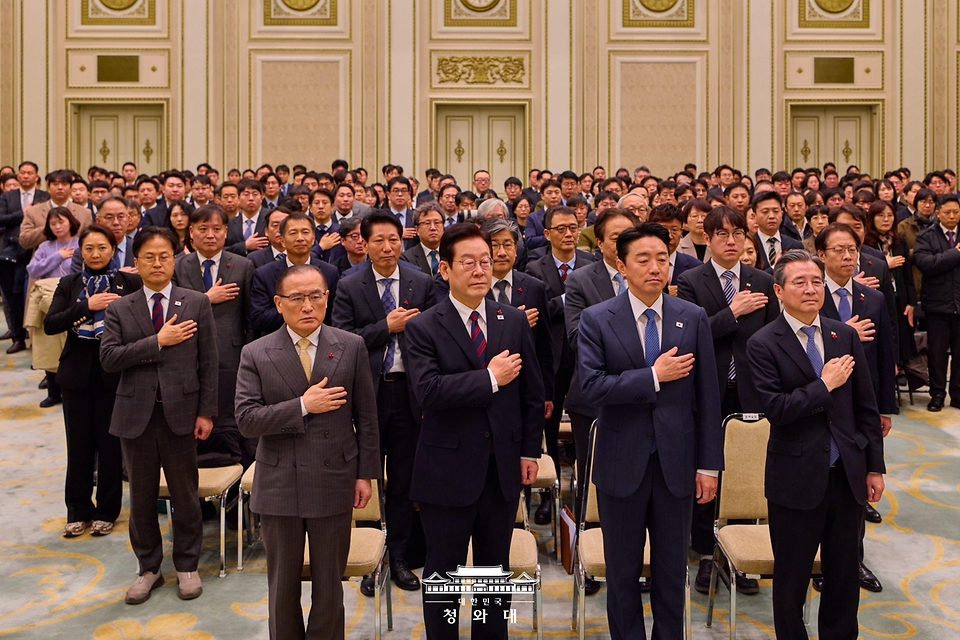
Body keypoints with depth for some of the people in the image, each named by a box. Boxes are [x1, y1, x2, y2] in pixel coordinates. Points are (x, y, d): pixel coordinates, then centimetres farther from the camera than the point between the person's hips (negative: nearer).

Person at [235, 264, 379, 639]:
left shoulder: (352, 347, -1)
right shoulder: (256, 354, -2)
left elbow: (366, 417, 2)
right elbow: (246, 420, -10)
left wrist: (366, 473, 0)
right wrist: (302, 406, -19)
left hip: (333, 484, 0)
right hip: (278, 487, 0)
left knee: (329, 586, 12)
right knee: (282, 586, 16)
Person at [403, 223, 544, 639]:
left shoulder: (514, 321, 4)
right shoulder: (423, 328, -8)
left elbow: (532, 392, 8)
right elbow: (429, 389, -24)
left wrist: (530, 450, 5)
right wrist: (489, 378, -23)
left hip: (503, 467, 4)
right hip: (448, 470, -3)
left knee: (496, 570, 19)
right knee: (442, 573, 13)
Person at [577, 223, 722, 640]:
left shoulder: (693, 318, 0)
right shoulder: (597, 319, -5)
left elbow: (707, 396, 1)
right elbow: (591, 387, -16)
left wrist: (709, 464, 0)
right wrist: (654, 376, -18)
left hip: (676, 463, 1)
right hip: (622, 463, -1)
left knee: (672, 570, 14)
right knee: (622, 571, 14)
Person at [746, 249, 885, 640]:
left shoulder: (845, 336, 4)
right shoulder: (763, 344, -10)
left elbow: (866, 406, 7)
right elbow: (775, 408, -20)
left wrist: (875, 466, 7)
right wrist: (824, 384, -15)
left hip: (847, 473, 4)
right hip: (796, 479, -4)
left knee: (844, 574, 17)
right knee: (792, 578, 11)